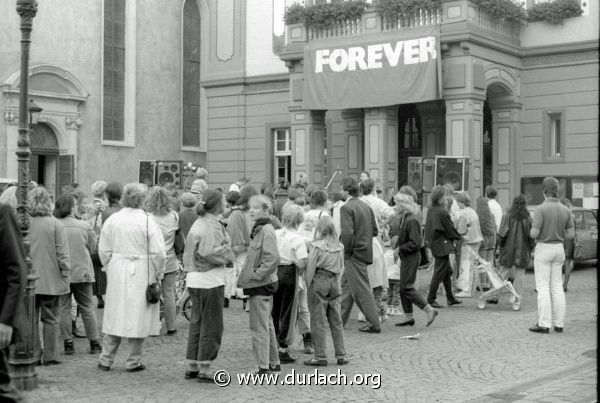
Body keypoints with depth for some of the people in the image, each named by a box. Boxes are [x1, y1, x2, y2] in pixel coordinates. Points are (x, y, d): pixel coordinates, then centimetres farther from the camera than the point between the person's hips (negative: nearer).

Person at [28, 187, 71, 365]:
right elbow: (63, 255, -10)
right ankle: (50, 356, 11)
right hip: (51, 280, -2)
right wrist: (65, 276, 1)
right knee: (50, 319, 8)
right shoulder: (55, 225, -11)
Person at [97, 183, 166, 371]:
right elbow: (158, 253, -13)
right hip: (141, 274, -4)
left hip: (117, 273, 4)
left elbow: (103, 250, 4)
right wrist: (158, 274, 1)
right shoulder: (147, 221, -11)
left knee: (115, 316, 13)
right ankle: (133, 361, 13)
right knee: (138, 317, 6)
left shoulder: (112, 220, 1)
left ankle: (106, 360, 17)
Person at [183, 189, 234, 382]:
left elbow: (188, 253, 14)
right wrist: (227, 252, -8)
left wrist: (188, 272, 15)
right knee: (211, 325, 1)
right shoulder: (213, 225, -15)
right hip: (210, 280, -9)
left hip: (193, 279, 9)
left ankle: (192, 367, 21)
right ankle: (204, 369, 5)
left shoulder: (197, 223, 13)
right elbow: (210, 253, -23)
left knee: (197, 323, 15)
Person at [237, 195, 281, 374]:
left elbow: (273, 259, -25)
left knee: (259, 327, -5)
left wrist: (256, 275, -20)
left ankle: (264, 367, 1)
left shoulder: (266, 231, -17)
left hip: (260, 285, -10)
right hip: (263, 284, 10)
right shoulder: (259, 229, 14)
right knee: (267, 325, 17)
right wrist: (247, 274, 15)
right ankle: (274, 362, 27)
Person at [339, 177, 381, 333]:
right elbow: (375, 230, 12)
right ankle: (340, 319, 27)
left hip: (354, 254, -9)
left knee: (362, 291, -2)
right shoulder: (366, 206, 10)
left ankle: (374, 324, 2)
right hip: (366, 250, 9)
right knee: (346, 285, 19)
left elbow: (347, 232, -24)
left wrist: (347, 251, -13)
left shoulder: (346, 208, -15)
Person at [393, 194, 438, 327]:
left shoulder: (412, 221, -20)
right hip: (406, 258, 10)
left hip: (411, 258, -10)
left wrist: (400, 248, -18)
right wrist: (397, 245, 6)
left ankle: (429, 310, -5)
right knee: (403, 288, 13)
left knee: (407, 287, -9)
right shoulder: (404, 219, 10)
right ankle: (408, 316, 21)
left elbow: (415, 243, -23)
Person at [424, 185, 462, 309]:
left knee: (448, 271, 17)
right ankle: (431, 299, 3)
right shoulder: (442, 212, -21)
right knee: (439, 272, -2)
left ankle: (450, 298, 24)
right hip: (442, 245, -9)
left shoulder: (431, 210, 5)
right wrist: (458, 237, 4)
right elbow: (450, 229, -12)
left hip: (434, 242, 9)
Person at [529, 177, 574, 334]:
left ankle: (544, 324, -1)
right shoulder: (565, 210, 2)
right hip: (559, 249, 6)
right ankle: (559, 324, 13)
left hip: (543, 249, -5)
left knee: (543, 288, -2)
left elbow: (534, 233, -19)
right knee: (557, 287, 11)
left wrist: (532, 231, 3)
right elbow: (571, 234, 4)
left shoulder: (541, 209, -15)